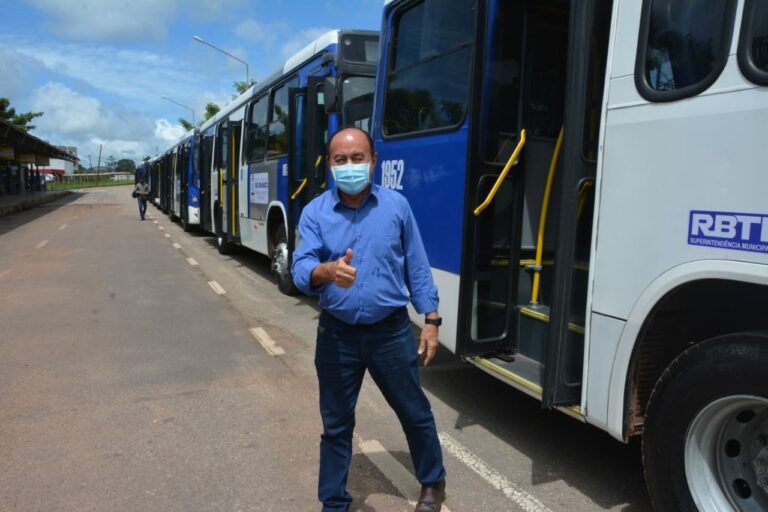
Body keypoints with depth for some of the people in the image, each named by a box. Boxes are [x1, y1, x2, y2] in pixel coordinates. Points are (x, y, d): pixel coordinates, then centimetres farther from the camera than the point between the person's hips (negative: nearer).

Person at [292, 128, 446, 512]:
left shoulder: (397, 205, -2)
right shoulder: (315, 212, -4)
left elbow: (417, 268, 3)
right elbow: (301, 270, -17)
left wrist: (431, 321, 1)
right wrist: (328, 271, -39)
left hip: (391, 331, 1)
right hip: (337, 335, 0)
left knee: (415, 413, 16)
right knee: (336, 425, 13)